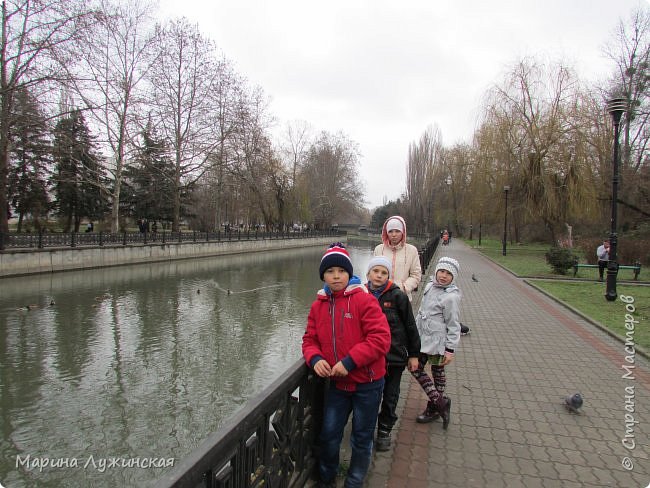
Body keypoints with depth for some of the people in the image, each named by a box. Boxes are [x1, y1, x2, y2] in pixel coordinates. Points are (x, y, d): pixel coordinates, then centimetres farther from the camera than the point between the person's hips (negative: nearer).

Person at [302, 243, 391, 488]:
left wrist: (349, 362, -27)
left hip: (366, 383, -4)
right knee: (328, 434, 15)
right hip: (337, 383, 4)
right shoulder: (318, 305, 0)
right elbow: (310, 339, 5)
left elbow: (381, 338, -23)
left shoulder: (364, 299, -17)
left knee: (361, 438, 15)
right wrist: (315, 359, -16)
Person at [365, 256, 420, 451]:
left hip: (395, 356, -1)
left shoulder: (398, 296, -11)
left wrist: (413, 354, 1)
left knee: (390, 397, 14)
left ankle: (384, 430, 35)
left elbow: (410, 327, -3)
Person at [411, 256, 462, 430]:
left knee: (437, 372, 4)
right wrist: (415, 332, 19)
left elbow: (453, 325, -14)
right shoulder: (430, 286, 5)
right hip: (422, 338, 8)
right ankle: (440, 402, 19)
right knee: (415, 368, 9)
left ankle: (434, 407, 21)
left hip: (437, 341, -8)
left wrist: (450, 349, -15)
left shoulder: (451, 296, -17)